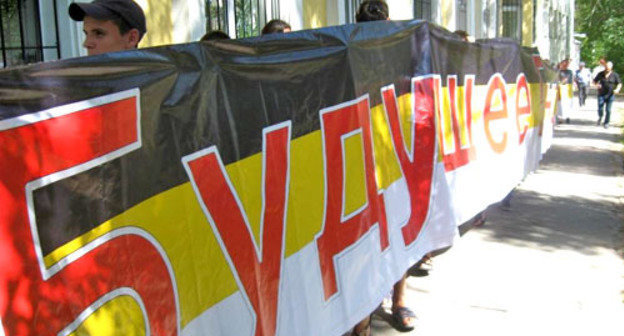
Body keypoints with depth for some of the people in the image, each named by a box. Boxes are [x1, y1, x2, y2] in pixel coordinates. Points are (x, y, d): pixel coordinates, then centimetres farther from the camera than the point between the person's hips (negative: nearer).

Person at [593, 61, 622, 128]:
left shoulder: (615, 75, -2)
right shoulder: (600, 74, 1)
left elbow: (619, 84, 1)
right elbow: (594, 81, 10)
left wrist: (617, 89, -18)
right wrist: (597, 84, -12)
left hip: (610, 95, -1)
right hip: (601, 94, 1)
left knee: (608, 110, 0)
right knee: (600, 109, -2)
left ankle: (606, 123, 14)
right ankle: (600, 117, 30)